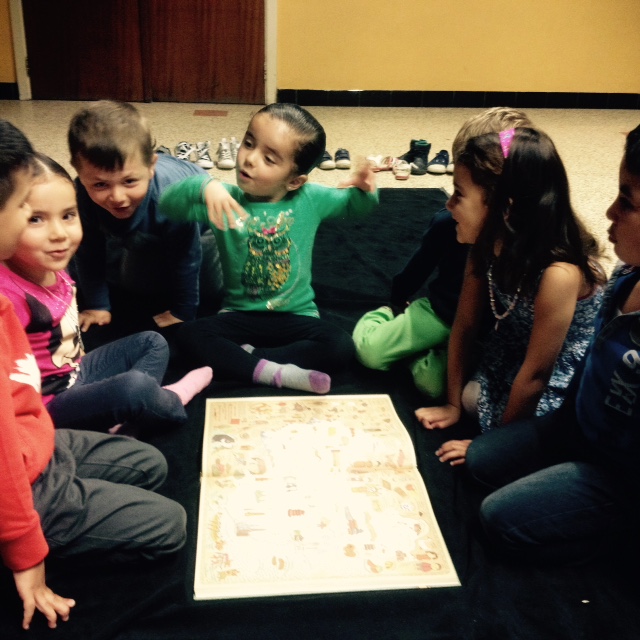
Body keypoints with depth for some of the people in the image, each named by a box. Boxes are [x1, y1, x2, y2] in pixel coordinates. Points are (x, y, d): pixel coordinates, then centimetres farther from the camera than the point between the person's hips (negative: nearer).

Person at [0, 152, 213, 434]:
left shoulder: (53, 268, -4)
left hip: (75, 372, 10)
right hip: (45, 406, -10)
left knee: (152, 342, 16)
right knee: (136, 387, -30)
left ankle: (124, 426, -6)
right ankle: (174, 399, 5)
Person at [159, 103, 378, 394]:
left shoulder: (310, 198, -7)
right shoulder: (226, 199, -11)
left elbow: (355, 206, 9)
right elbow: (168, 205, -21)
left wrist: (364, 190, -15)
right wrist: (203, 186, -40)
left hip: (297, 316, 0)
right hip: (239, 315, 0)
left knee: (340, 347, -26)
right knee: (189, 335, -23)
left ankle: (244, 358, -18)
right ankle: (274, 372, -28)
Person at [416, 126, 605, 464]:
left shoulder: (559, 274, -35)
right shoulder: (488, 245, -14)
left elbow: (536, 373, -26)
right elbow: (464, 326, -6)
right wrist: (453, 403, 1)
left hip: (554, 390, -6)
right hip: (505, 363, 7)